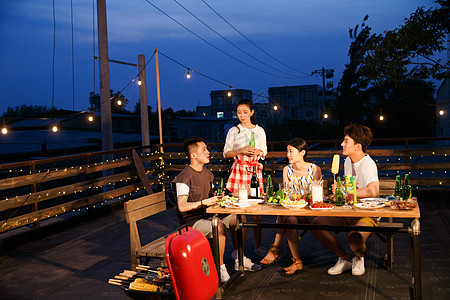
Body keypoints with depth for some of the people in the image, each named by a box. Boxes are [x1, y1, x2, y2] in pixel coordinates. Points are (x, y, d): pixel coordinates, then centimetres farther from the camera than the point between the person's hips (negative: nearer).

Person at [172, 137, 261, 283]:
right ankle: (220, 268, -19)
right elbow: (182, 206, -24)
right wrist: (204, 202, -30)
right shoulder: (184, 177, -16)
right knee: (220, 227, -33)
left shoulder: (207, 174, 12)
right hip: (191, 221, -9)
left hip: (206, 216, 9)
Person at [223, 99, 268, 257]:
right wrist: (241, 151, -11)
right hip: (239, 170, -2)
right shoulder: (233, 131, 6)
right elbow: (226, 153, 5)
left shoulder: (260, 130, 12)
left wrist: (258, 152, -6)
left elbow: (264, 152, 17)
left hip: (255, 170, 2)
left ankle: (258, 245, 13)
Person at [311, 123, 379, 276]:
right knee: (316, 223, -11)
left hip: (367, 215, -8)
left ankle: (358, 258, 5)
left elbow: (373, 190, -39)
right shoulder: (348, 161, 11)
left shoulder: (368, 164, -18)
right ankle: (345, 259, 7)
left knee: (354, 239, -37)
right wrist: (339, 188, 4)